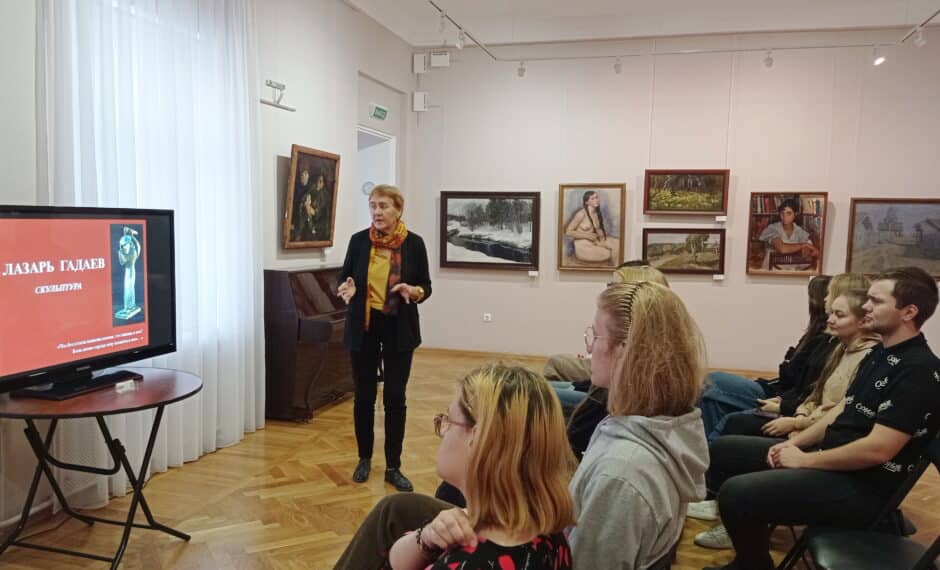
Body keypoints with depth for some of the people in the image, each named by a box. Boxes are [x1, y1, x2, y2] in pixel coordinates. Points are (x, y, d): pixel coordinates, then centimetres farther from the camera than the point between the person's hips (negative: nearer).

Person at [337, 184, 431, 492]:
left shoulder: (414, 243, -4)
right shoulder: (359, 240, -1)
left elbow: (426, 286, 1)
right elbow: (344, 278, 6)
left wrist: (413, 291, -21)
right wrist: (347, 288, -17)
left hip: (399, 329, -1)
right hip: (363, 327, 1)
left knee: (395, 398, 3)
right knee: (364, 396, 9)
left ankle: (393, 467, 15)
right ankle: (364, 459, 28)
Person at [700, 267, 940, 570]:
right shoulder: (880, 354, 11)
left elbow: (877, 449, -25)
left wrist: (804, 460, -14)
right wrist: (795, 443, 5)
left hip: (861, 487, -10)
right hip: (831, 458, 10)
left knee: (736, 492, -28)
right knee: (723, 450, 9)